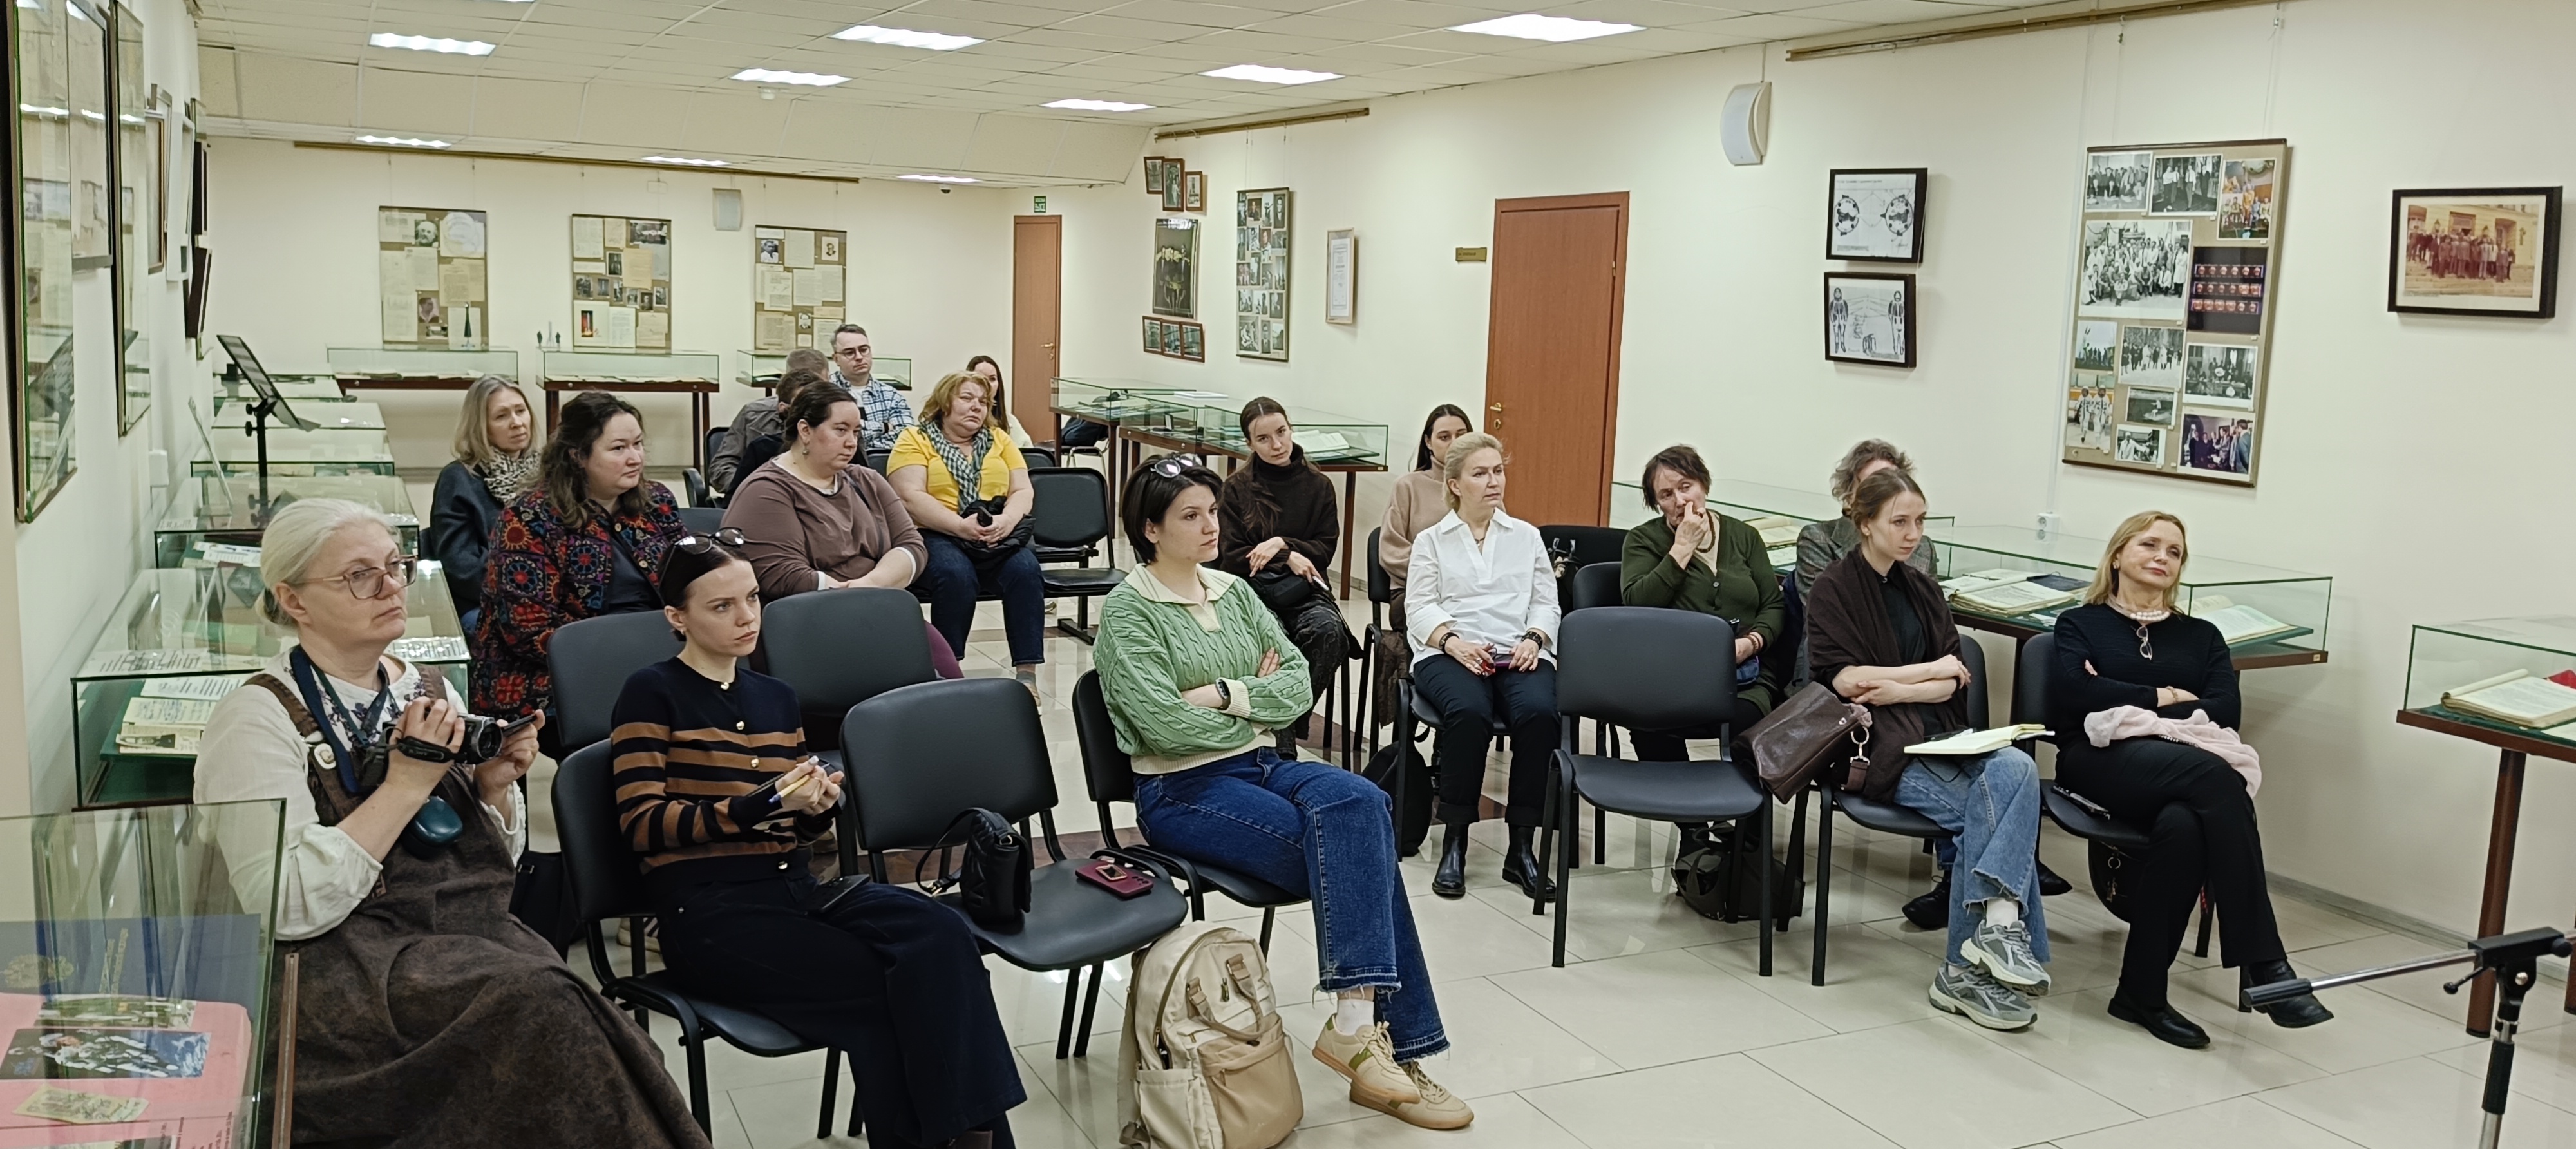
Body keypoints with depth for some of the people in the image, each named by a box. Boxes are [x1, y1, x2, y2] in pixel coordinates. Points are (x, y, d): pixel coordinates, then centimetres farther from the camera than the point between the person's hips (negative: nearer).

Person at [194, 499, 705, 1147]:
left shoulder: (425, 689, 13)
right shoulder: (258, 717, -4)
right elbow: (287, 907, -15)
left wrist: (496, 788, -1)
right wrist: (407, 784, -15)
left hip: (474, 931, 5)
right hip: (343, 961, -5)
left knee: (574, 1016, -26)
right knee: (538, 1006, -31)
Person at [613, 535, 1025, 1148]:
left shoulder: (777, 696, 18)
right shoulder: (651, 693, 0)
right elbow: (642, 825, -8)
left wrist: (819, 806, -3)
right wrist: (761, 804, -20)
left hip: (793, 887, 5)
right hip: (709, 910, -5)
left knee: (940, 932, -23)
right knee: (875, 984, -26)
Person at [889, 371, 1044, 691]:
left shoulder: (999, 441, 20)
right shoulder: (915, 440, 7)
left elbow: (1024, 491, 9)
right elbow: (911, 498, -8)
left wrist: (1006, 520, -14)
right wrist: (962, 526, -21)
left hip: (999, 539, 3)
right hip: (936, 536, -3)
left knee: (1025, 569, -29)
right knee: (955, 574, -36)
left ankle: (1027, 674, -28)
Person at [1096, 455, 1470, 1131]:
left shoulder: (1234, 591, 13)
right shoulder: (1128, 611, -6)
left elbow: (1300, 684, 4)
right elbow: (1166, 725, -17)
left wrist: (1224, 695, -12)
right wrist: (1258, 705, -5)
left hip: (1259, 766, 6)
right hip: (1183, 790, -6)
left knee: (1359, 803, -25)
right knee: (1356, 849, -25)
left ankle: (1358, 1022, -25)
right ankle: (1381, 1033, -19)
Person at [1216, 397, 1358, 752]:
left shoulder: (1318, 486, 11)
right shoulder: (1236, 488, 6)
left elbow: (1326, 549, 9)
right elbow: (1229, 557, 2)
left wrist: (1282, 544, -8)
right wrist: (1288, 559, -9)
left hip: (1304, 589, 2)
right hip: (1251, 589, -2)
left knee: (1328, 630, -33)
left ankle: (1294, 718, -15)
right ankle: (1282, 735, -23)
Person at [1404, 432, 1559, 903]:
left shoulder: (1527, 537, 23)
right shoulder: (1431, 540, 17)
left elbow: (1546, 602, 15)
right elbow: (1419, 608, 5)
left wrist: (1533, 639, -6)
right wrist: (1454, 642, -15)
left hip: (1519, 653, 2)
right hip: (1449, 653, -2)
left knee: (1539, 713, -33)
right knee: (1469, 713, -37)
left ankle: (1521, 848, -23)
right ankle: (1454, 843, -22)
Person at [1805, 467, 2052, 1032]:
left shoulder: (1923, 589, 20)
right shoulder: (1834, 589, 4)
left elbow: (1957, 681, 9)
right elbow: (1845, 679, -9)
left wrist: (1893, 688, -10)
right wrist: (1930, 670, -1)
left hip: (1941, 735, 5)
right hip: (1882, 749, -5)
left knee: (2015, 767, -28)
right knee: (1990, 811, -28)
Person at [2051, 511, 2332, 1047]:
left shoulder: (2201, 636, 25)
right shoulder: (2082, 624, 18)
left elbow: (2226, 711, 5)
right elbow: (2074, 692, -4)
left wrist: (2131, 709, -4)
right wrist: (2162, 698, 0)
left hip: (2185, 772, 3)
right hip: (2102, 761, -3)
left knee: (2184, 826, -37)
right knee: (2214, 775, -35)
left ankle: (2142, 991, -31)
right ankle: (2264, 964, -38)